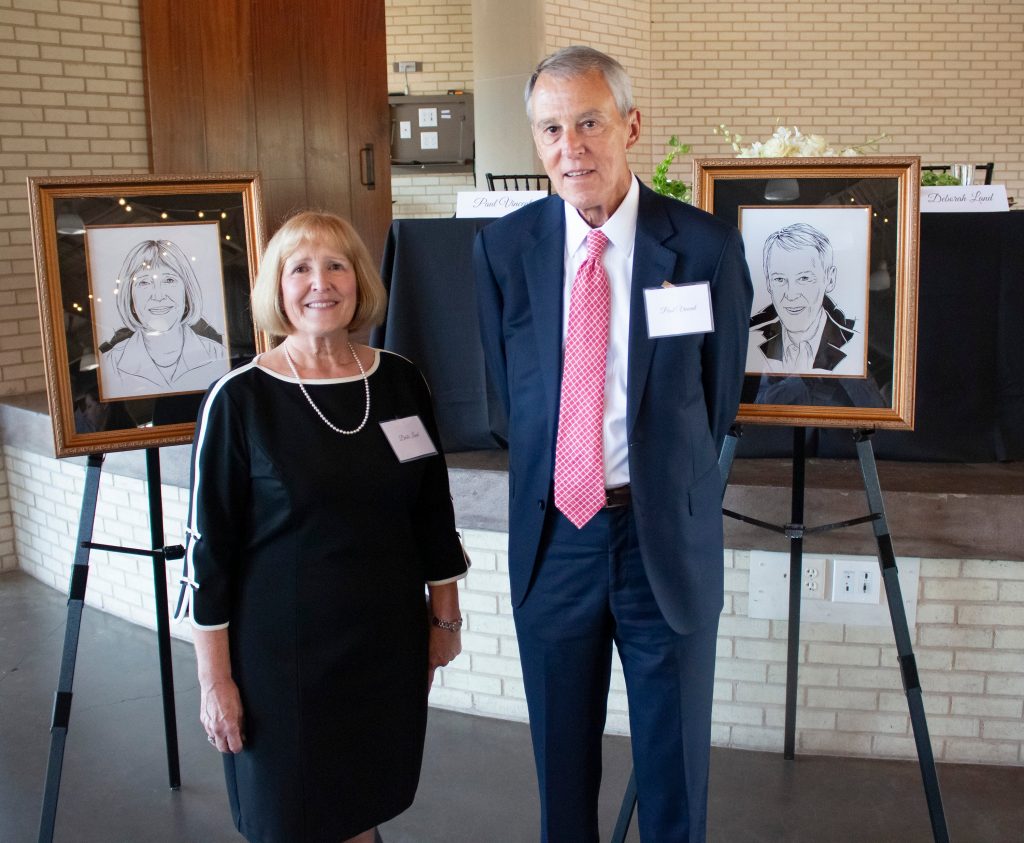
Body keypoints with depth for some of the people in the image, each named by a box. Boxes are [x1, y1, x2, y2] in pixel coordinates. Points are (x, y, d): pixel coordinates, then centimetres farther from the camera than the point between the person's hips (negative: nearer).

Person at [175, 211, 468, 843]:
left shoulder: (401, 382, -1)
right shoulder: (239, 400, -12)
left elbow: (433, 510, 8)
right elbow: (208, 546, -8)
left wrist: (445, 616, 11)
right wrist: (214, 678, -7)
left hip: (388, 642, 3)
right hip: (282, 649, -3)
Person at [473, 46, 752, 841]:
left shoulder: (706, 245, -8)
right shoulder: (505, 247, -2)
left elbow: (719, 394, 2)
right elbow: (512, 389, 8)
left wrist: (670, 490, 8)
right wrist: (556, 479, 8)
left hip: (666, 534, -2)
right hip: (552, 531, 2)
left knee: (674, 756, 14)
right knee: (560, 751, 18)